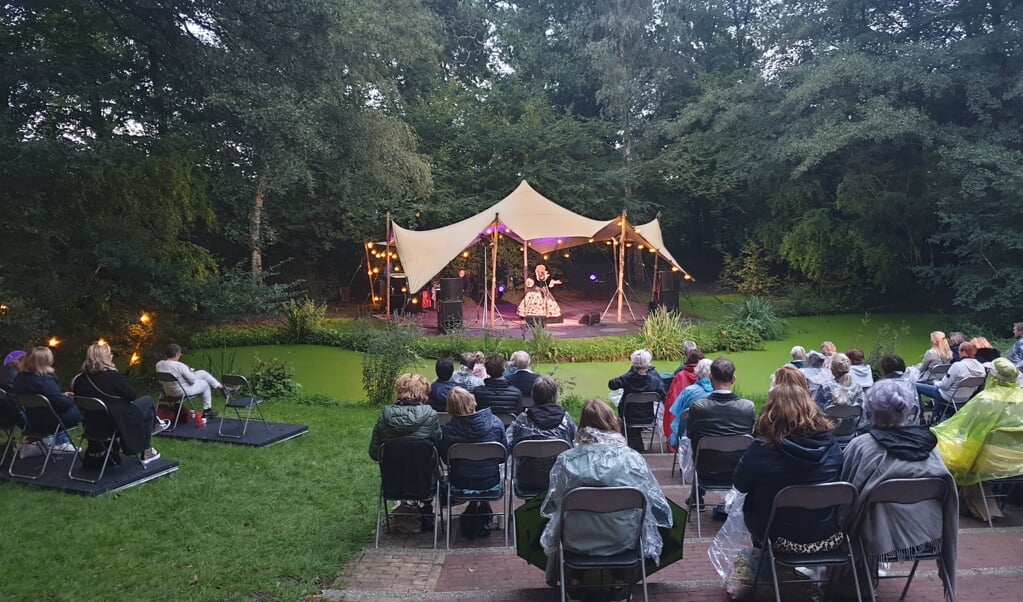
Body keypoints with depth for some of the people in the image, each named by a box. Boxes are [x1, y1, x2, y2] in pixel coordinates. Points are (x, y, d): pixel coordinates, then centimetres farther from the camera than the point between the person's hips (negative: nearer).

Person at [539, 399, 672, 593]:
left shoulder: (566, 460, -15)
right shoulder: (632, 458, -16)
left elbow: (554, 502, -2)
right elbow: (654, 500, -3)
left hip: (577, 540, 0)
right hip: (623, 539, 0)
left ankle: (573, 578, 47)